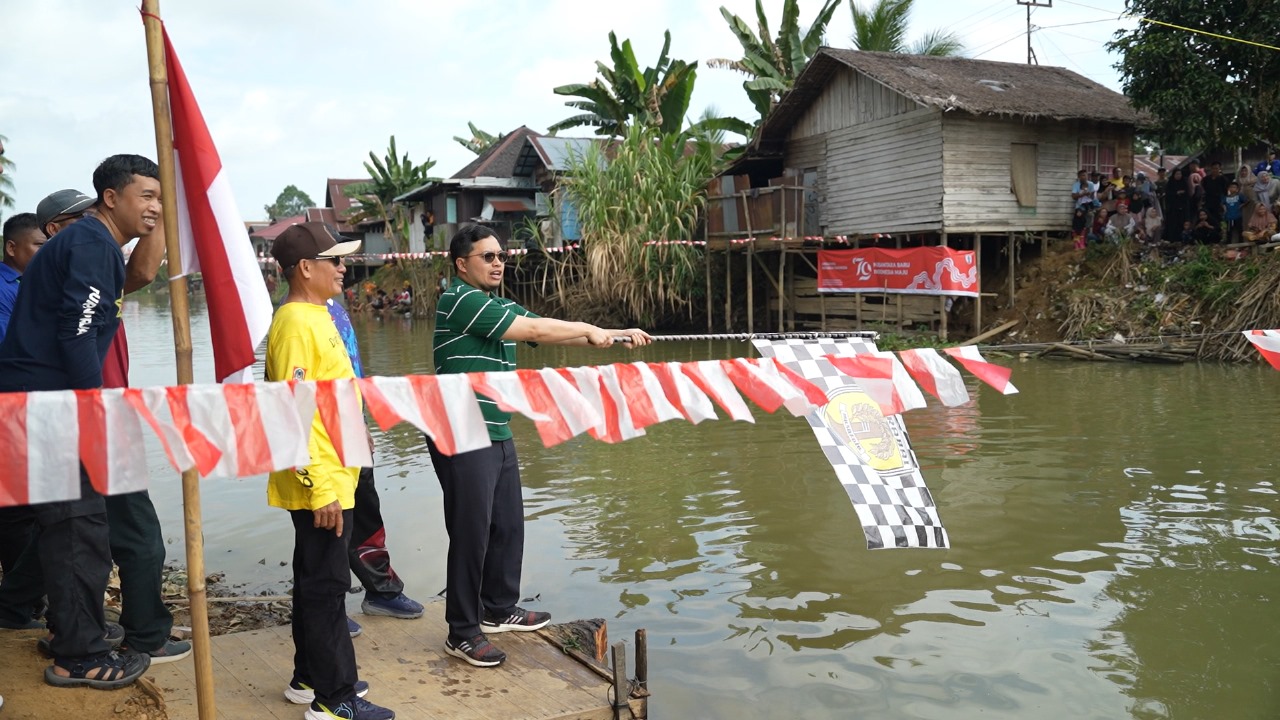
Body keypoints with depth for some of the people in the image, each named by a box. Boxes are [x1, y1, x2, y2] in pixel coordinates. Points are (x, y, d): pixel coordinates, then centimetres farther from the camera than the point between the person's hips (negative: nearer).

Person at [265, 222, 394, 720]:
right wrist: (319, 487, -23)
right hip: (319, 484, -10)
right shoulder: (295, 324, -18)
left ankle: (310, 677, 30)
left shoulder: (316, 316, 12)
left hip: (332, 478, 10)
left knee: (316, 581, 18)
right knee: (326, 586, -1)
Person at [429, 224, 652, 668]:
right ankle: (462, 633, 11)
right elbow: (534, 330, -18)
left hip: (497, 437, 9)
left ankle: (499, 609, 35)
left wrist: (610, 335, 0)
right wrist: (589, 330, -7)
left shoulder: (499, 306, 14)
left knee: (508, 525, 17)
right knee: (471, 534, -2)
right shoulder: (460, 300, -14)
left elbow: (546, 332, 10)